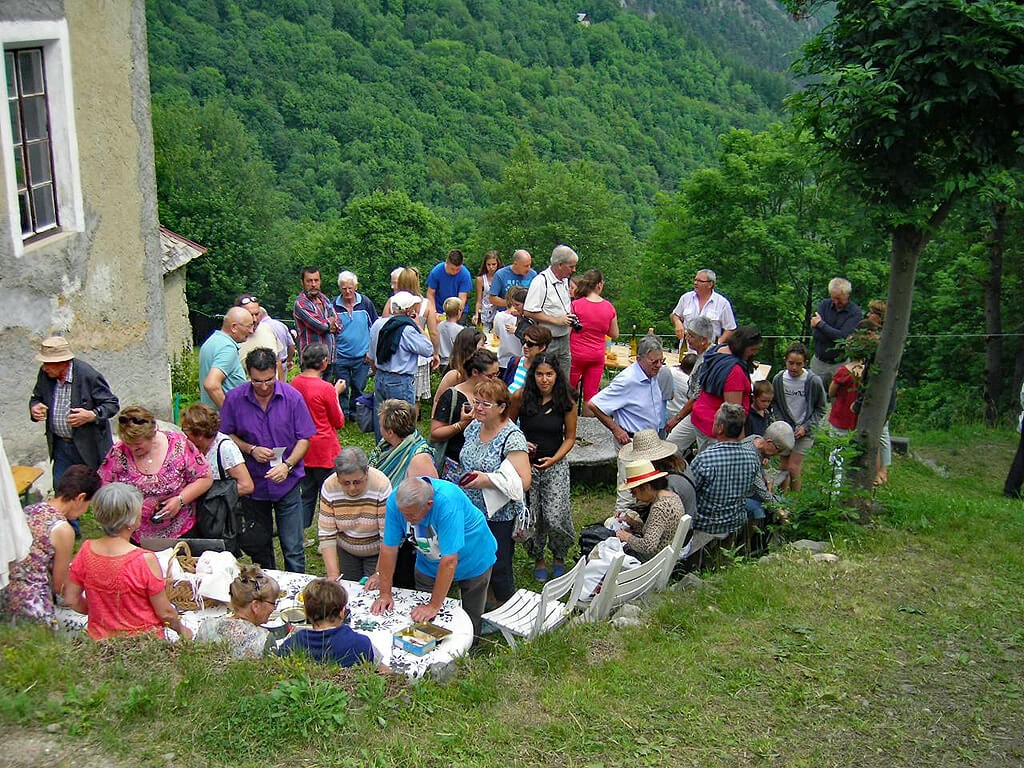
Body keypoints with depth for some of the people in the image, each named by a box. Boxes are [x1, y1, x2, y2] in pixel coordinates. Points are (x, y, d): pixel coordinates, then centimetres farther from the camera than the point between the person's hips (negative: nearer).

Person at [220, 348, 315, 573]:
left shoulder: (292, 397, -9)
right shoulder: (235, 399, -7)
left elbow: (304, 438, -4)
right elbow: (226, 435, 4)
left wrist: (287, 465, -19)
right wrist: (250, 449, -13)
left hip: (287, 482, -1)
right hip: (252, 482, 2)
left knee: (293, 549, 0)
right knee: (257, 545, 17)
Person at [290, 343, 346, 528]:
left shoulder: (295, 383, -2)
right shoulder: (325, 388, -20)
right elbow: (339, 423, -7)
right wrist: (336, 394, 0)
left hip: (303, 449, 6)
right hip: (325, 451, -6)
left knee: (306, 496, 17)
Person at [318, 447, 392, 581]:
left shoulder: (382, 486, -28)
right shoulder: (329, 487, -19)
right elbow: (326, 534, -16)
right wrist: (333, 574, -23)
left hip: (377, 553, -3)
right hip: (346, 552, 3)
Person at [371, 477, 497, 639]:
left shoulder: (448, 502, -40)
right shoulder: (396, 500, -26)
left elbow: (449, 561, -38)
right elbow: (389, 548, -18)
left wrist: (434, 606, -34)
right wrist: (385, 593, -17)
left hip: (472, 560, -4)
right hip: (429, 564, 4)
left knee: (470, 623, 9)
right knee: (423, 625, 7)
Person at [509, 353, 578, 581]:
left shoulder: (566, 402, -5)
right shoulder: (521, 397, -6)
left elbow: (570, 437, 2)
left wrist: (554, 459, -12)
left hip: (556, 466, -1)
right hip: (526, 465, 1)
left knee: (555, 518, -11)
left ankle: (559, 556, 21)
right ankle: (538, 559, 33)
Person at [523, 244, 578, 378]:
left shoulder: (565, 280, 11)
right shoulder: (541, 281, -17)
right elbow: (528, 312, -21)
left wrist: (571, 319, 7)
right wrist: (556, 320, -20)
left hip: (564, 339, 8)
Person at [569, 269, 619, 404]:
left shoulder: (576, 305, -13)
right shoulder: (609, 307, -5)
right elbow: (614, 334, 5)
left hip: (576, 354, -2)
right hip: (597, 356, 2)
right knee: (591, 394, 8)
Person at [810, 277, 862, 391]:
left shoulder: (855, 312, -7)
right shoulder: (824, 304, 3)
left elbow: (842, 337, -19)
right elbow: (815, 333, -8)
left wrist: (821, 324, -14)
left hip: (840, 365, -3)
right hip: (818, 362, 3)